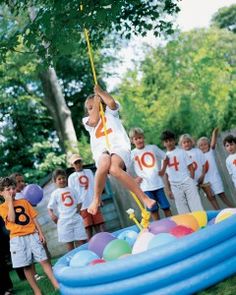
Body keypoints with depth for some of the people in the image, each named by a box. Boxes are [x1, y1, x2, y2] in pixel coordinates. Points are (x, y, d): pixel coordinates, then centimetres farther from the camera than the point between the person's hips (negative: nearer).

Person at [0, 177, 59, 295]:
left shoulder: (24, 202, 12)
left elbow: (34, 218, 12)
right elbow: (12, 218, -16)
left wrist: (40, 233, 5)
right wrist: (10, 201, -10)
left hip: (32, 235, 2)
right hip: (17, 239, -2)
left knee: (44, 260, -3)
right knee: (26, 266, 2)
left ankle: (57, 285, -1)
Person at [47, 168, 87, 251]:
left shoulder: (71, 190, 12)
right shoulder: (55, 193, 3)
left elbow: (79, 202, 16)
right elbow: (50, 207, 2)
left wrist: (77, 210, -2)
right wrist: (52, 214, -17)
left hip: (76, 219, 2)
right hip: (64, 221, -2)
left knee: (81, 241, 0)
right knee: (69, 242, 1)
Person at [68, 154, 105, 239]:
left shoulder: (89, 172, 15)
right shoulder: (72, 177, 5)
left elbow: (95, 186, 16)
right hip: (83, 206, -3)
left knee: (100, 226, 0)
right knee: (88, 229, -4)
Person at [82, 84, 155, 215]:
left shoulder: (110, 112, 26)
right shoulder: (87, 120, 28)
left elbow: (111, 102, 1)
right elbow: (95, 120, 2)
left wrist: (100, 91, 15)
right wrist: (95, 101, 14)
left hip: (119, 147, -1)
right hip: (101, 151, 1)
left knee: (114, 168, -37)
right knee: (104, 164, -39)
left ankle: (144, 198, -36)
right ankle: (96, 199, -22)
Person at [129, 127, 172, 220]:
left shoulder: (153, 148, 3)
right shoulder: (132, 154, -3)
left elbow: (165, 158, 15)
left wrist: (163, 170, 5)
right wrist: (134, 179, -8)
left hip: (158, 183, 1)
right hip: (145, 186, -1)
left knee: (166, 206, 6)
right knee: (153, 209, 4)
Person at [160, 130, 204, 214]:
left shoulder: (182, 152, 4)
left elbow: (191, 167, 3)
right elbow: (166, 175, 9)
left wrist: (191, 182, -4)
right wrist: (169, 190, 5)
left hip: (187, 182, -2)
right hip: (175, 186, 2)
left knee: (196, 207, -5)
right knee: (183, 211, 3)